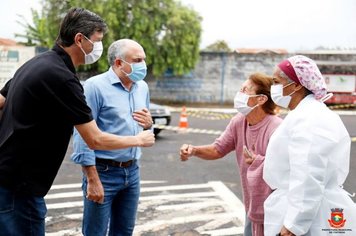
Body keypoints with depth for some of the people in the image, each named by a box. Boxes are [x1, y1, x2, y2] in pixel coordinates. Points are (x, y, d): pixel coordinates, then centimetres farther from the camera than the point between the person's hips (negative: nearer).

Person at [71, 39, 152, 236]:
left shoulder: (143, 87, 8)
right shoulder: (96, 86, -12)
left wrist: (148, 124, -6)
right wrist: (92, 179, -19)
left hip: (132, 171, 6)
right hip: (103, 171, -6)